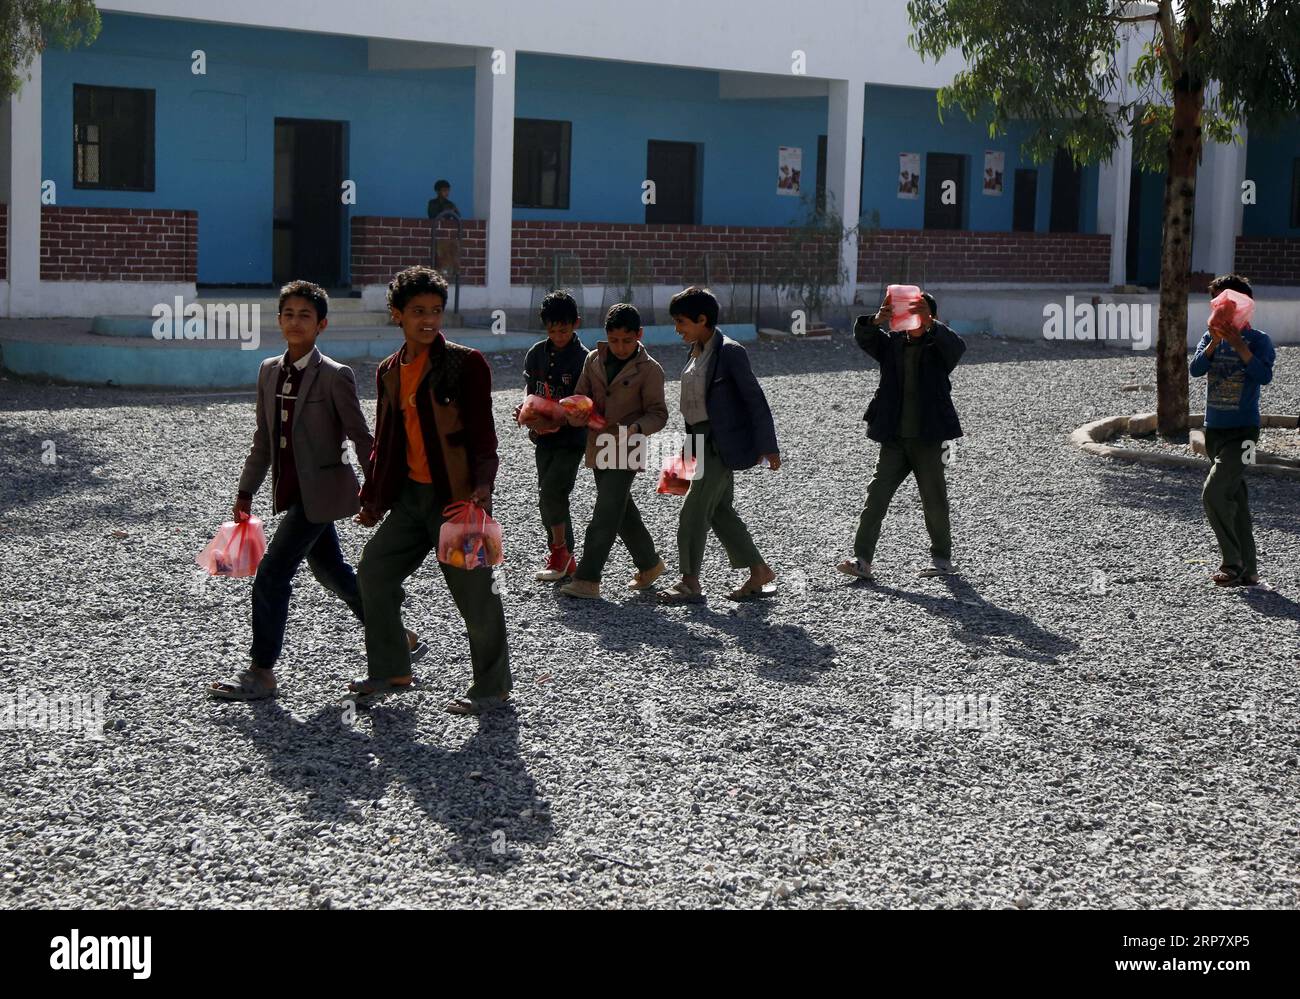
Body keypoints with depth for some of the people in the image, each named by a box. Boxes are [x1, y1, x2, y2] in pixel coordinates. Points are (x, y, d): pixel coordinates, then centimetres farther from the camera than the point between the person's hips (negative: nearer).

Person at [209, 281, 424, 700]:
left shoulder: (335, 376, -12)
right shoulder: (269, 371, 8)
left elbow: (361, 438, -9)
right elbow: (263, 441, 15)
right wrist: (245, 492, 16)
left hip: (320, 492, -8)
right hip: (293, 492, 8)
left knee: (271, 577, -9)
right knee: (331, 572, 18)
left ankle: (262, 673, 2)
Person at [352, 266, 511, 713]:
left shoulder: (466, 363, -9)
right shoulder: (389, 371, 11)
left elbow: (482, 432, -13)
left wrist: (481, 485, -25)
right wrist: (372, 496, 19)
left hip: (457, 495, -7)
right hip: (411, 493, 7)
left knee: (473, 590, -2)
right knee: (374, 572, 11)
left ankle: (492, 687, 12)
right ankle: (390, 670, 26)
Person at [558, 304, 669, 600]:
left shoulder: (649, 369, -7)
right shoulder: (593, 360, 7)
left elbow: (658, 414, -6)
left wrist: (636, 428, -26)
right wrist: (576, 415, -12)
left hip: (626, 451, -6)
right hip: (598, 449, 6)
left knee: (606, 514, -12)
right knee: (622, 511, 16)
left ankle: (587, 580, -13)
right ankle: (649, 563, 33)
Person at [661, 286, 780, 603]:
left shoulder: (729, 352, -16)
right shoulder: (697, 351, 10)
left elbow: (755, 399, -15)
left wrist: (768, 447, -16)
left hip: (722, 443, -9)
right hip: (703, 441, 9)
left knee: (694, 510, -8)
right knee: (720, 510, 11)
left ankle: (690, 583, 0)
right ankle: (760, 573, 20)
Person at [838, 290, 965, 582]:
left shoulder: (938, 347, -2)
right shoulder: (892, 343, 8)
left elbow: (957, 345, -23)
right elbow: (862, 337, -7)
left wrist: (928, 323, -41)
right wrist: (877, 320, -30)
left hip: (928, 438, -3)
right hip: (894, 438, 3)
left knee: (934, 500, 7)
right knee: (876, 495, -6)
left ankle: (941, 558, 23)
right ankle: (862, 560, -7)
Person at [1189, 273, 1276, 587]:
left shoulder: (1257, 340, -5)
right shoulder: (1211, 337, 8)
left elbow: (1264, 375, -19)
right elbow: (1195, 369, -6)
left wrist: (1238, 344, -22)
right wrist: (1215, 341, -18)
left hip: (1242, 431, -6)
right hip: (1214, 429, 6)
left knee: (1213, 493, -19)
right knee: (1234, 499, 9)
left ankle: (1233, 562, -8)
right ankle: (1248, 570, 15)